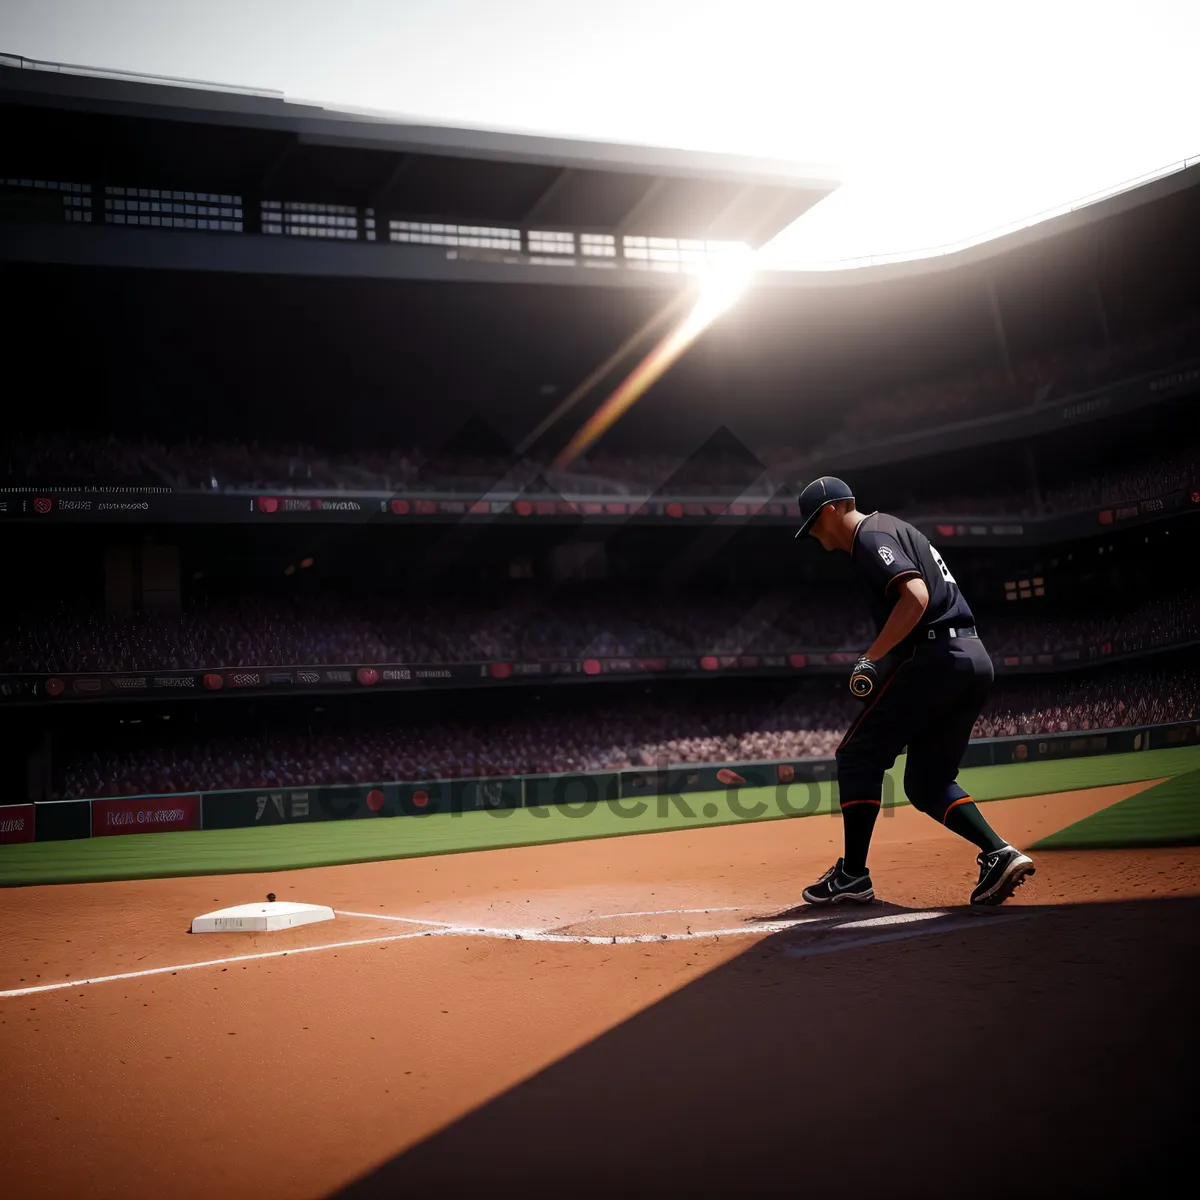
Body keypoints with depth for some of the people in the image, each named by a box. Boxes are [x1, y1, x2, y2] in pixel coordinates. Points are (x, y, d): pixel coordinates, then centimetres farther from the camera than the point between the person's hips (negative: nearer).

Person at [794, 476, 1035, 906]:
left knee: (858, 756, -1)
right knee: (927, 781, 15)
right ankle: (999, 854, -2)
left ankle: (853, 874, 0)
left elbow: (915, 597, -21)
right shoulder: (894, 529, 26)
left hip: (937, 658, -10)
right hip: (974, 660, 10)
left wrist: (871, 658, -19)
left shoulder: (872, 536, -5)